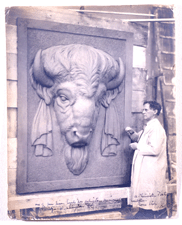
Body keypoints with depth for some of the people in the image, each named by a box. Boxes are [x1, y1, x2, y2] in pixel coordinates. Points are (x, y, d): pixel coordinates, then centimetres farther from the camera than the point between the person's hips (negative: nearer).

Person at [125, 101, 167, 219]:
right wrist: (132, 133, 6)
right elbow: (140, 139, 26)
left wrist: (137, 146, -17)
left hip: (151, 168, -10)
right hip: (145, 167, 10)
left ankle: (148, 214, 14)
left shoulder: (156, 128, -19)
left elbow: (154, 149, -28)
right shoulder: (148, 127, 12)